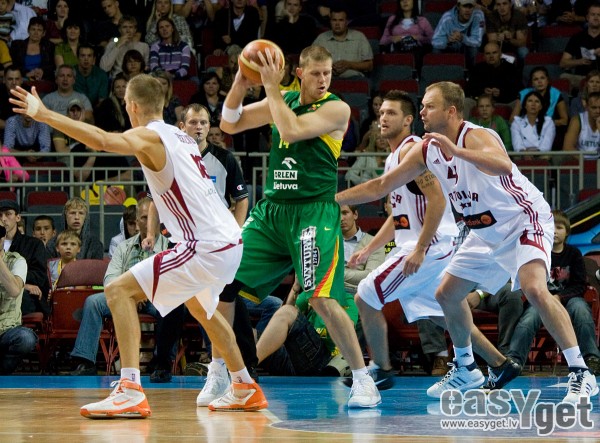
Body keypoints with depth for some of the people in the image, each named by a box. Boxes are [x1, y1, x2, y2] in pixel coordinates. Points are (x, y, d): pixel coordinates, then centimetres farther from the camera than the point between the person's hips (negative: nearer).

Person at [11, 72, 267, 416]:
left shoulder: (148, 137, -9)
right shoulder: (181, 136, 17)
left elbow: (101, 140, -29)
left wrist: (44, 114, -31)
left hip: (206, 249, -9)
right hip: (231, 242, 9)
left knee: (120, 291, -8)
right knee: (200, 306, 35)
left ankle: (131, 393, -19)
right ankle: (245, 390, 44)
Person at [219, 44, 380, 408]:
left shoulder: (337, 109, -7)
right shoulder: (283, 100, 11)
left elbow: (291, 131, -21)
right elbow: (230, 125, 11)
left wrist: (271, 87, -14)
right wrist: (241, 83, -5)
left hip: (314, 212, -6)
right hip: (272, 210, 6)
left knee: (322, 299, -18)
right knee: (222, 284, 1)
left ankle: (363, 379, -6)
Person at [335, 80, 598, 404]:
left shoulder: (476, 137, -25)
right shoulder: (427, 150, -1)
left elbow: (504, 165, -48)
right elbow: (380, 186, 7)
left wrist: (457, 152, -57)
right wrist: (331, 199, 3)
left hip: (524, 220, -9)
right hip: (487, 231, 9)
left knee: (534, 287, -30)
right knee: (447, 294, 12)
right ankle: (465, 369, 32)